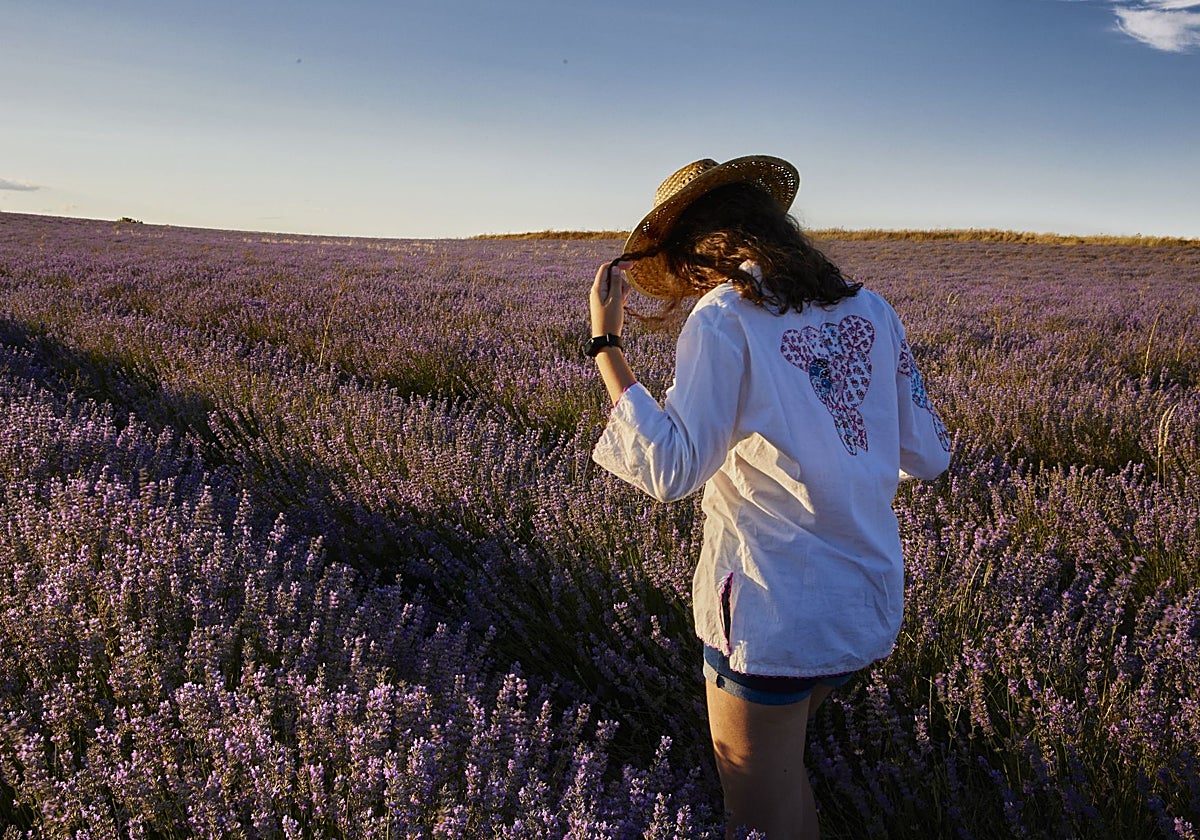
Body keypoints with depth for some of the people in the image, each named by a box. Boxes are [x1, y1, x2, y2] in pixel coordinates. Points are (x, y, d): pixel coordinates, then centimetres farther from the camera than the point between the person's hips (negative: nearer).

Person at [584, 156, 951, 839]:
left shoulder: (725, 317, -14)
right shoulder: (871, 310, 4)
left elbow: (669, 470, -20)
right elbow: (929, 457, 9)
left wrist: (606, 344, -14)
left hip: (771, 616, -7)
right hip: (870, 603, 7)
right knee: (786, 765, 30)